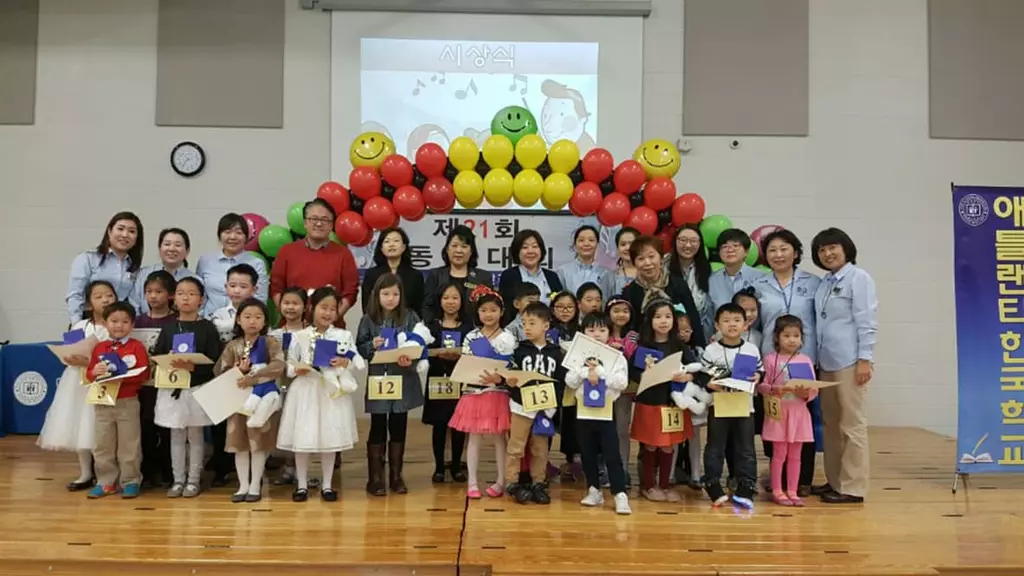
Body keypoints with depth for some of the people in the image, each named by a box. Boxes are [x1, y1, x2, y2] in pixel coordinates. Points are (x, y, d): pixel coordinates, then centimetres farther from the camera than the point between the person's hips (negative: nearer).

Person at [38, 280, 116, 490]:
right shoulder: (79, 327, 5)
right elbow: (69, 353, 5)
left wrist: (89, 363, -18)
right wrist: (71, 360, -15)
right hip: (79, 382, 4)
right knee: (78, 426, 8)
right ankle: (85, 473, 23)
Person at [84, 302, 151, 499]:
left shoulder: (136, 346, -5)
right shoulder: (99, 347, 7)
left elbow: (144, 373, -12)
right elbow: (89, 373, 9)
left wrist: (123, 377, -24)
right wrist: (94, 372, -13)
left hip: (128, 403, -4)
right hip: (103, 403, 4)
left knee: (128, 445, 4)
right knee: (103, 445, 10)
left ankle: (130, 482, 14)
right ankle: (106, 482, 21)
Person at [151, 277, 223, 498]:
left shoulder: (207, 327, -5)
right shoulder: (168, 327, 6)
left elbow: (215, 362, -10)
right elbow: (156, 357, 4)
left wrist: (192, 367, -23)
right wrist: (170, 363, -15)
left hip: (198, 388, -3)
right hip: (172, 388, 3)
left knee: (195, 435, 6)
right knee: (176, 435, 11)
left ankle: (193, 480, 17)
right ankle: (178, 479, 21)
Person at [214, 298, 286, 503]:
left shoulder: (270, 344, -5)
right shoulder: (233, 346, 5)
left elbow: (278, 368, -19)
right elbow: (220, 372, 1)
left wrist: (252, 377, -22)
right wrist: (239, 370, -16)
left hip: (263, 397, -3)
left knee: (258, 443, 3)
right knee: (239, 443, 7)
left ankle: (255, 486, 15)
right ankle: (243, 486, 19)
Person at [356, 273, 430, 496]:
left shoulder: (410, 317, -1)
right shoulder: (369, 319, 0)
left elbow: (419, 346, -4)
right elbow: (359, 349, 2)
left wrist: (411, 360, -23)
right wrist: (372, 345, -18)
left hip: (402, 381, 1)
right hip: (378, 380, -1)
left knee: (398, 428, 10)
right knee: (377, 429, 5)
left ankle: (396, 476, 24)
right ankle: (375, 478, 16)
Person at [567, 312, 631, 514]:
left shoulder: (617, 356, 0)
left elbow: (621, 382, -12)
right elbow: (570, 382, -3)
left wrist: (600, 371, -17)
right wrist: (586, 371, -18)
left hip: (607, 413, -3)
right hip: (584, 413, 3)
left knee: (612, 455, -4)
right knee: (588, 455, 11)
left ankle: (620, 495, -1)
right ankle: (594, 491, 24)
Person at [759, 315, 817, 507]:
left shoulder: (805, 360, 5)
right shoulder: (770, 359, -4)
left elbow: (814, 389, 4)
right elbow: (761, 385, -6)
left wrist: (806, 393, -17)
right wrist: (773, 390, -25)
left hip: (799, 413, 3)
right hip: (778, 412, -3)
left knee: (795, 455, 10)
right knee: (779, 454, 3)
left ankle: (792, 491, 19)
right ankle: (777, 491, 13)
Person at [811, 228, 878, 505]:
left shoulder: (858, 278, -5)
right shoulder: (824, 283, 14)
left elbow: (867, 322, -11)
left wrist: (865, 359, -16)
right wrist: (817, 358, 12)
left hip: (850, 362, -7)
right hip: (827, 363, 7)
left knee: (852, 425, -2)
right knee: (831, 424, 11)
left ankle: (853, 487, 4)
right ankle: (835, 481, 21)